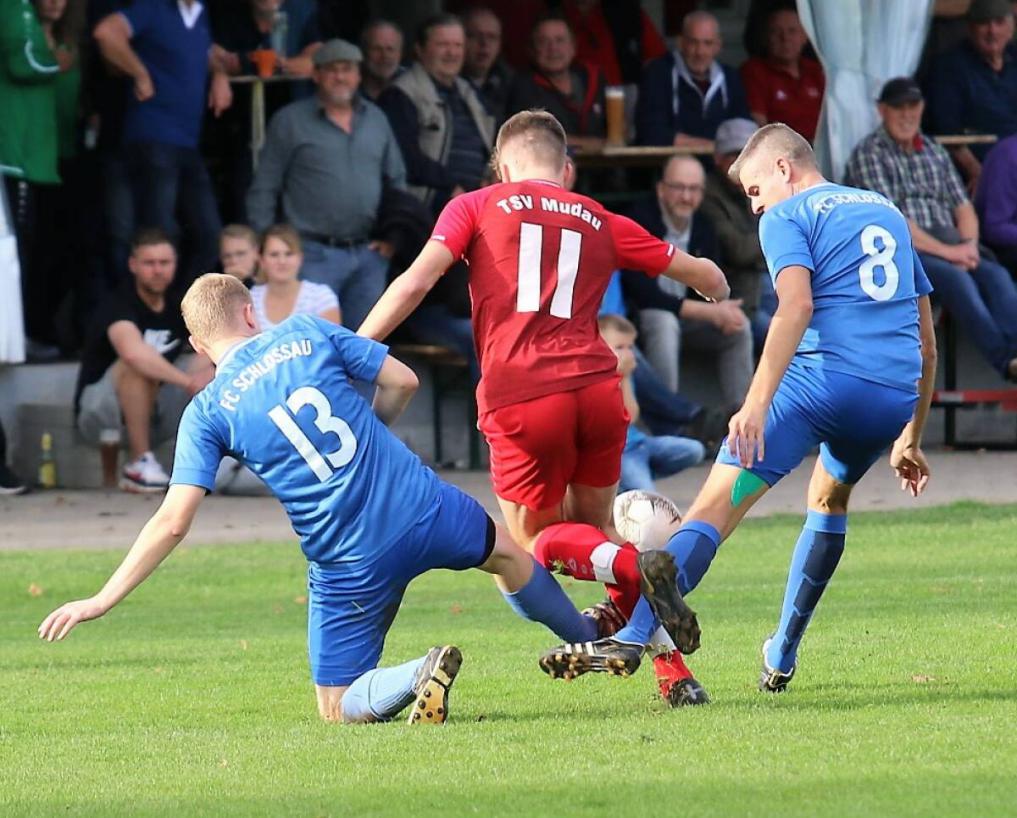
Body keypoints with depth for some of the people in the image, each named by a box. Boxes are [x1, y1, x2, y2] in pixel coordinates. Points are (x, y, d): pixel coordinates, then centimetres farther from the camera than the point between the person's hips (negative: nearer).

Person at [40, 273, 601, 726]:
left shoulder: (207, 412, -3)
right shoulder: (307, 333, 2)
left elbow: (173, 522, -10)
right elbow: (402, 381, 5)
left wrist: (103, 600, -5)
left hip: (349, 564, -3)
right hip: (422, 508, 3)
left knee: (338, 709, 11)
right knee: (506, 553, 36)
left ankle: (417, 676, -17)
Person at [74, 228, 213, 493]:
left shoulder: (179, 309, 2)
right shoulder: (120, 305, -20)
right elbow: (132, 352, -41)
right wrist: (187, 380, -41)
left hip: (148, 413, 6)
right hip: (98, 409, -6)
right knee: (140, 366, -35)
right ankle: (140, 462, -30)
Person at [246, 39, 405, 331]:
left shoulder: (376, 119, 14)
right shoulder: (290, 121, 0)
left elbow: (397, 179, 22)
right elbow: (263, 190, 1)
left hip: (369, 253, 4)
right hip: (316, 254, -4)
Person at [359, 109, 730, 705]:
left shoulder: (476, 208, 14)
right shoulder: (601, 224, 22)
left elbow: (417, 280, -1)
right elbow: (706, 277, 31)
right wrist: (720, 298, 54)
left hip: (517, 396, -3)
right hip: (596, 384, 3)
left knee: (537, 540, 14)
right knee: (592, 525, 21)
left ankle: (633, 568, -17)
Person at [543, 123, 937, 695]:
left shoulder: (787, 217, 6)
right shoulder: (888, 212, 27)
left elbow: (797, 307, -14)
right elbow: (927, 342, 29)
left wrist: (756, 406, -21)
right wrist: (911, 439, 35)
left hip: (826, 378, -7)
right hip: (897, 395, 7)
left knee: (718, 504, -12)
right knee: (830, 498, 32)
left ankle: (633, 636, -29)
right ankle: (782, 660, 30)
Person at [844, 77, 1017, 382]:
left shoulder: (934, 152, 23)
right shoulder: (868, 154, 1)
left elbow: (963, 207, 19)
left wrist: (969, 245, -4)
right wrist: (945, 251, -14)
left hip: (949, 246, 6)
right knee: (955, 277, -34)